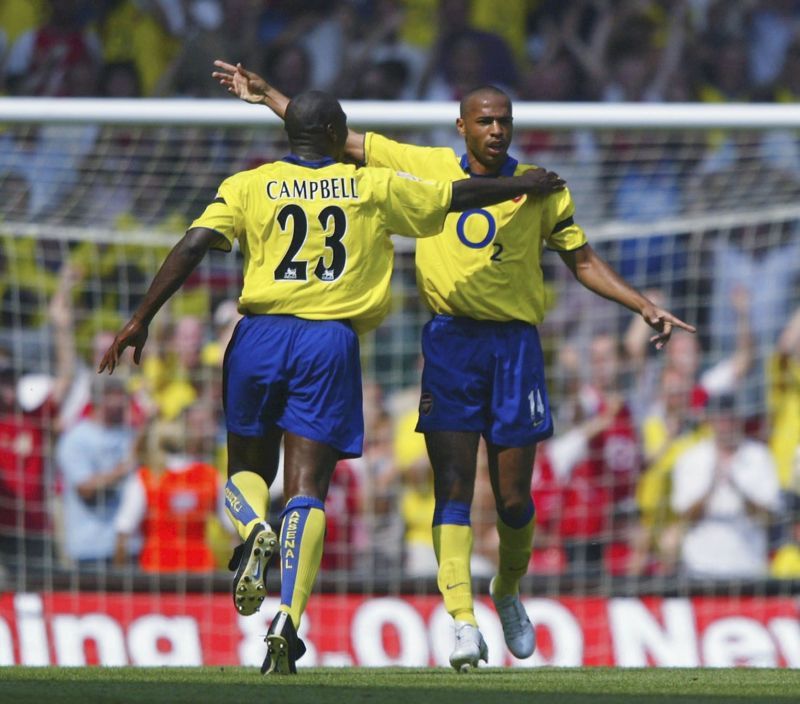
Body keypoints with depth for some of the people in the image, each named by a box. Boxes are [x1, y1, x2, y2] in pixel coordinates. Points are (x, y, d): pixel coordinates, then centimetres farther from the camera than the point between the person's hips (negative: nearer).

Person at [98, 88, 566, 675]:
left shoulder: (248, 186, 7)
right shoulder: (373, 188, 9)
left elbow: (193, 247, -5)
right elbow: (459, 196, 20)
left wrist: (141, 321, -4)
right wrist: (523, 186, 37)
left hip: (261, 337, 1)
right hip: (331, 343, -1)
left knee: (247, 470, 19)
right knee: (307, 489, -4)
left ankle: (254, 530, -17)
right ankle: (288, 621, -20)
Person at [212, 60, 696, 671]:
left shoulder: (541, 190, 5)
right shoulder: (426, 167, 5)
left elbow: (583, 261, 13)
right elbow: (340, 141, 10)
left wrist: (646, 308, 4)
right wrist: (266, 94, 10)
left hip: (515, 345, 0)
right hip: (450, 340, 0)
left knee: (513, 497, 2)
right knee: (453, 488, -10)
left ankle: (508, 592, 31)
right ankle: (463, 622, -14)